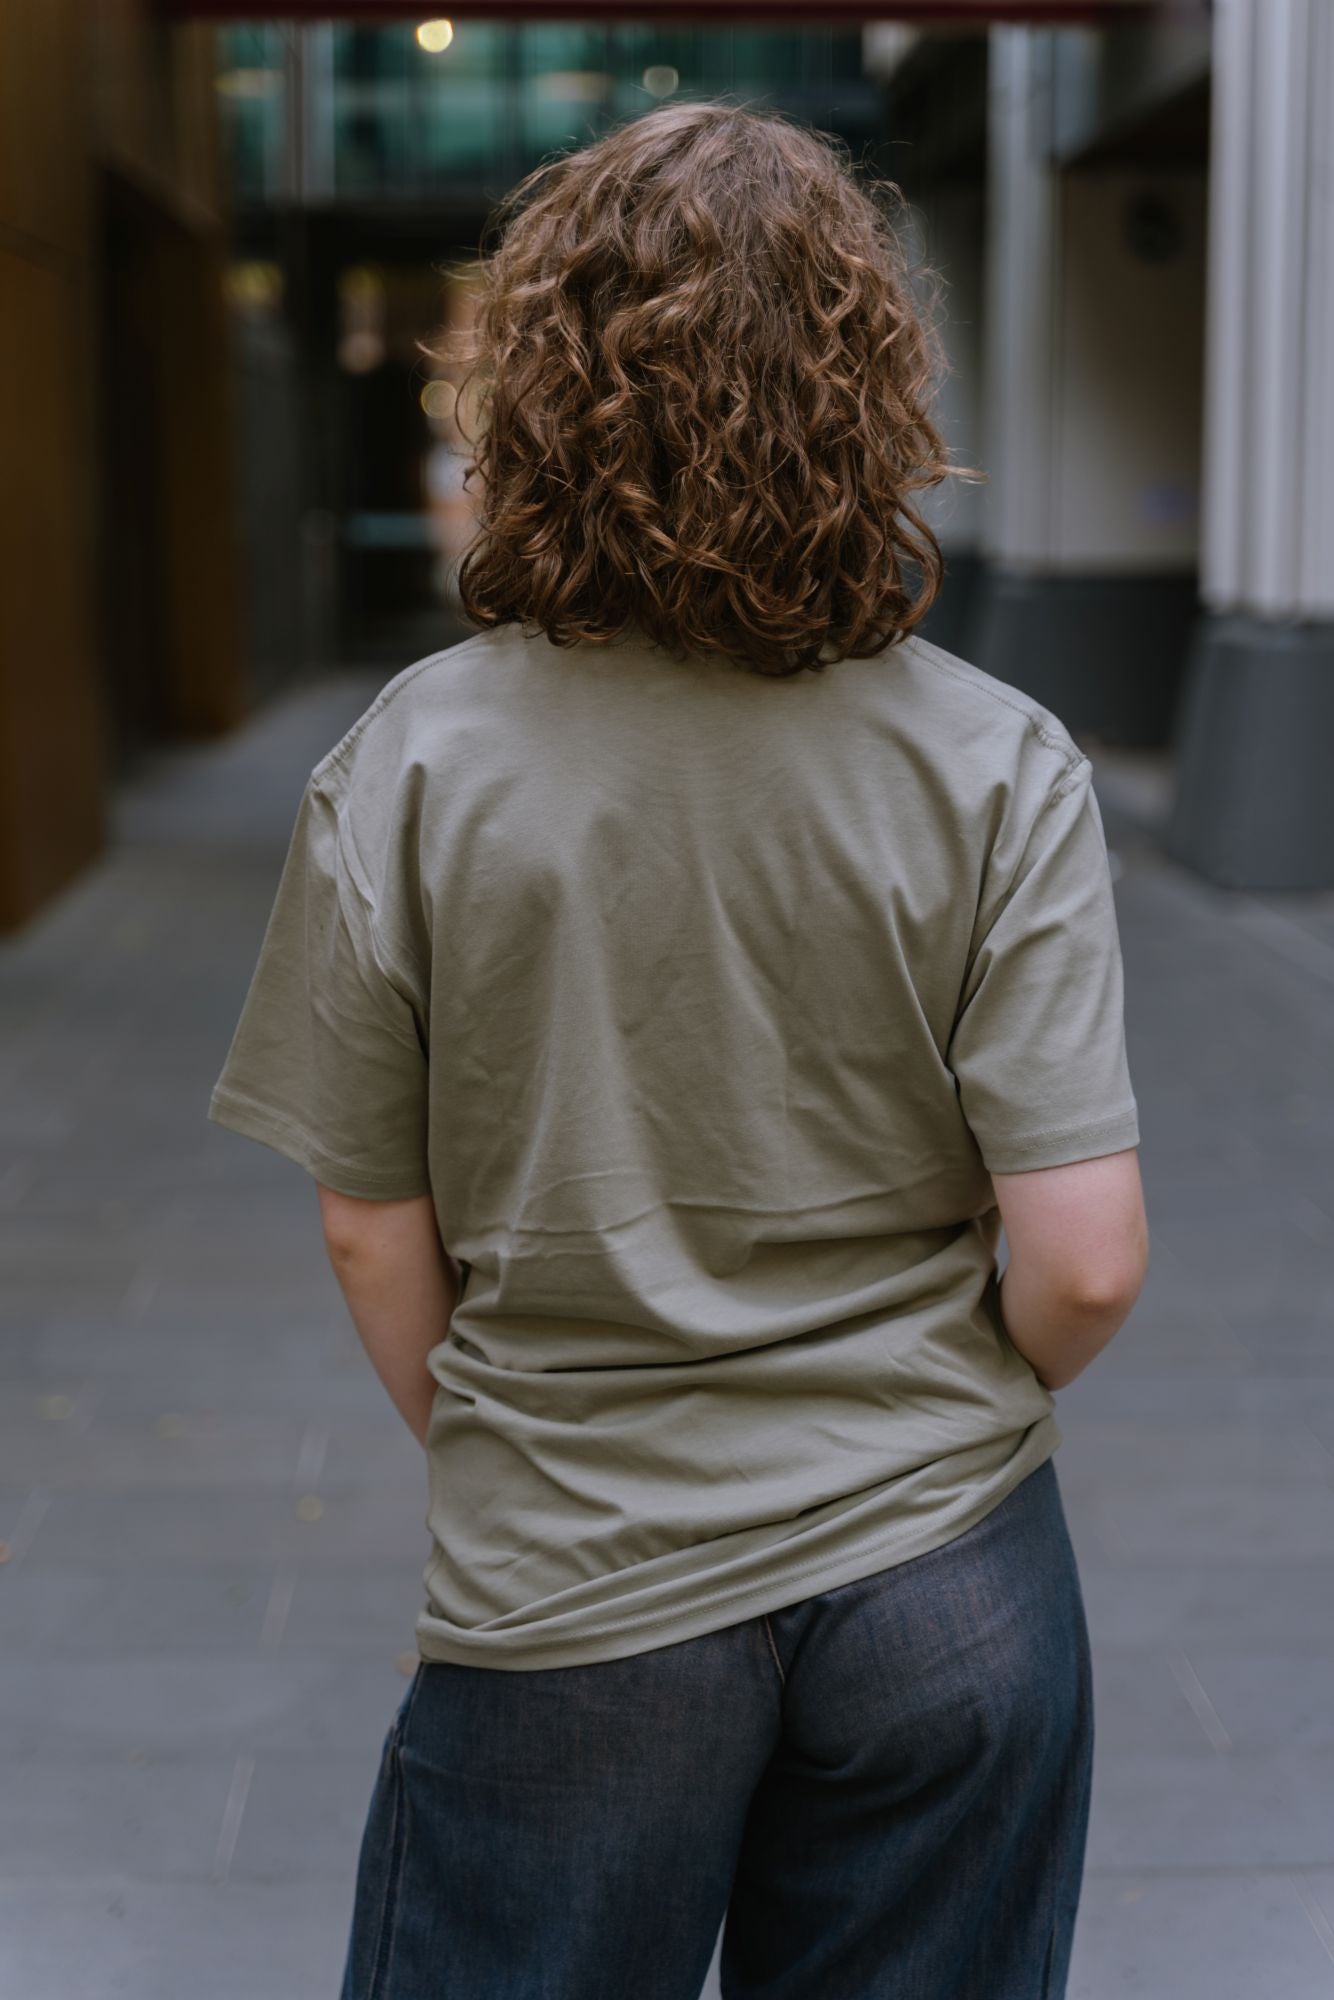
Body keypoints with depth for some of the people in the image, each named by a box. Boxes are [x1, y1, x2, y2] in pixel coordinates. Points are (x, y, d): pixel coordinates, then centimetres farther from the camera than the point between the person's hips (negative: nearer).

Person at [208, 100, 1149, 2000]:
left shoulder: (409, 762, -13)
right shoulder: (996, 767, -13)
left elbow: (373, 1225, -5)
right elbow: (1085, 1264, -14)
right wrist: (959, 1406, 8)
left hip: (570, 1604, 0)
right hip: (943, 1576, 1)